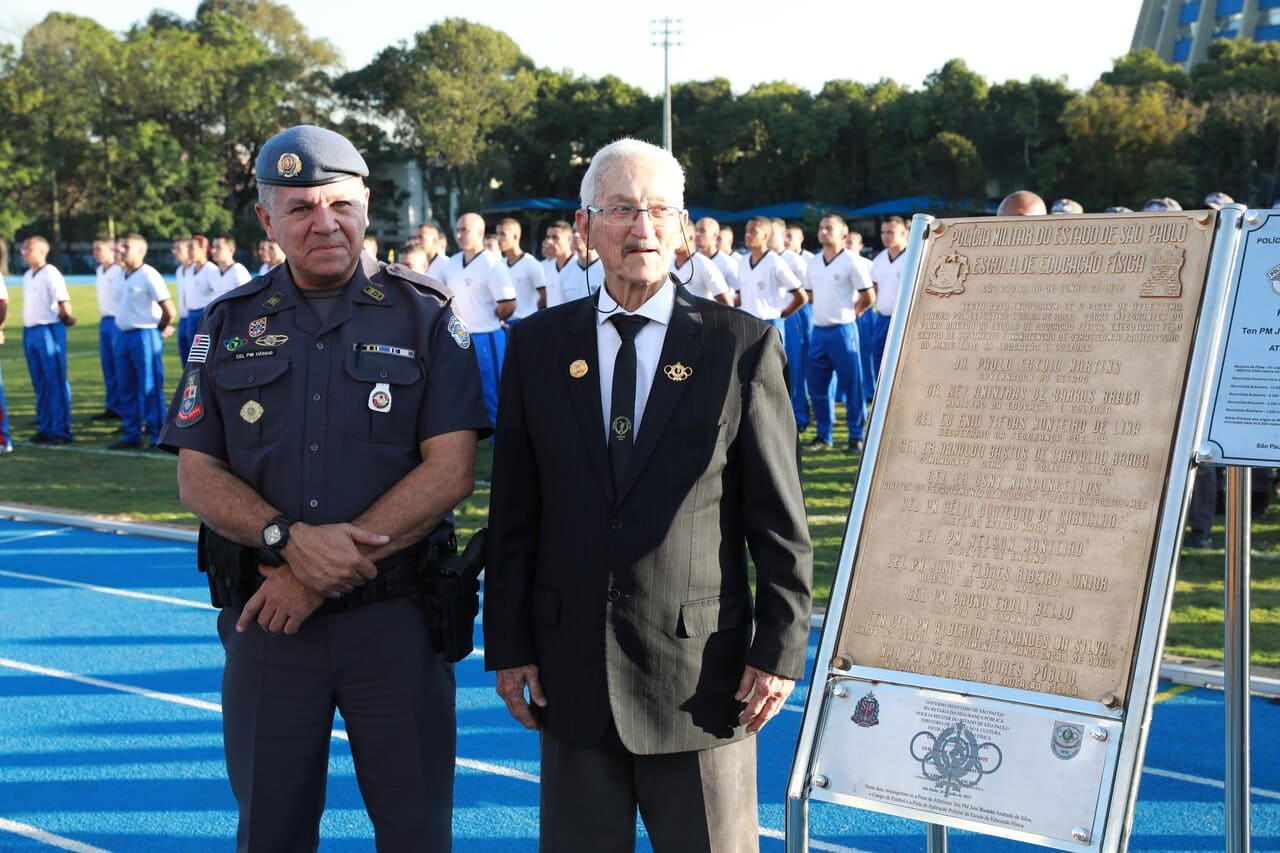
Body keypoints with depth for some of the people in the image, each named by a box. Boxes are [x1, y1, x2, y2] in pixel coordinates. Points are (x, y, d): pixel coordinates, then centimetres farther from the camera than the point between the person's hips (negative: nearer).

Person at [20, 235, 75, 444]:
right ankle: (45, 427, 17)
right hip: (30, 332, 8)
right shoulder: (27, 276, 13)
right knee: (39, 384, 11)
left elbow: (65, 307, -14)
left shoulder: (51, 274, -11)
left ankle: (60, 429, -1)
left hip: (49, 331, -8)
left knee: (56, 382, -4)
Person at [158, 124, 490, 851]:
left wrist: (328, 566, -14)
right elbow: (197, 476, 3)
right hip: (266, 620, 2)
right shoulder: (231, 325, 8)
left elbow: (451, 469, -8)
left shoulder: (425, 316, 1)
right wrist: (292, 539, -16)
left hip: (396, 616, -2)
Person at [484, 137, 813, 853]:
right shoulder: (538, 346, 5)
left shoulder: (744, 346, -3)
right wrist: (508, 644, 3)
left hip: (703, 676, -2)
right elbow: (513, 511, 6)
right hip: (572, 672, 3)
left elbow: (780, 519, -2)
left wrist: (781, 649, -5)